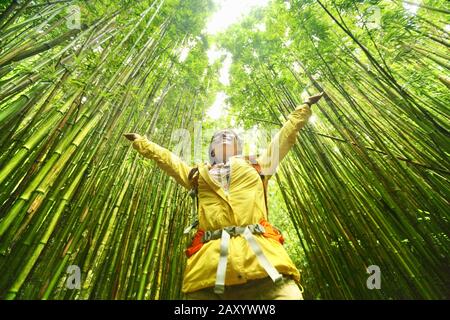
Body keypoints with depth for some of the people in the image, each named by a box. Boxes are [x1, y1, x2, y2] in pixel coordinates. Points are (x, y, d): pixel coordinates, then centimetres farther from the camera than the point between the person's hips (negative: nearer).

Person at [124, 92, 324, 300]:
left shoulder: (257, 167, 25)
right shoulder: (198, 175, 25)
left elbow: (286, 135, 34)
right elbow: (164, 156, 37)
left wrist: (304, 107, 45)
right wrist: (140, 141, 49)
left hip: (261, 254, 0)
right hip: (209, 261, 1)